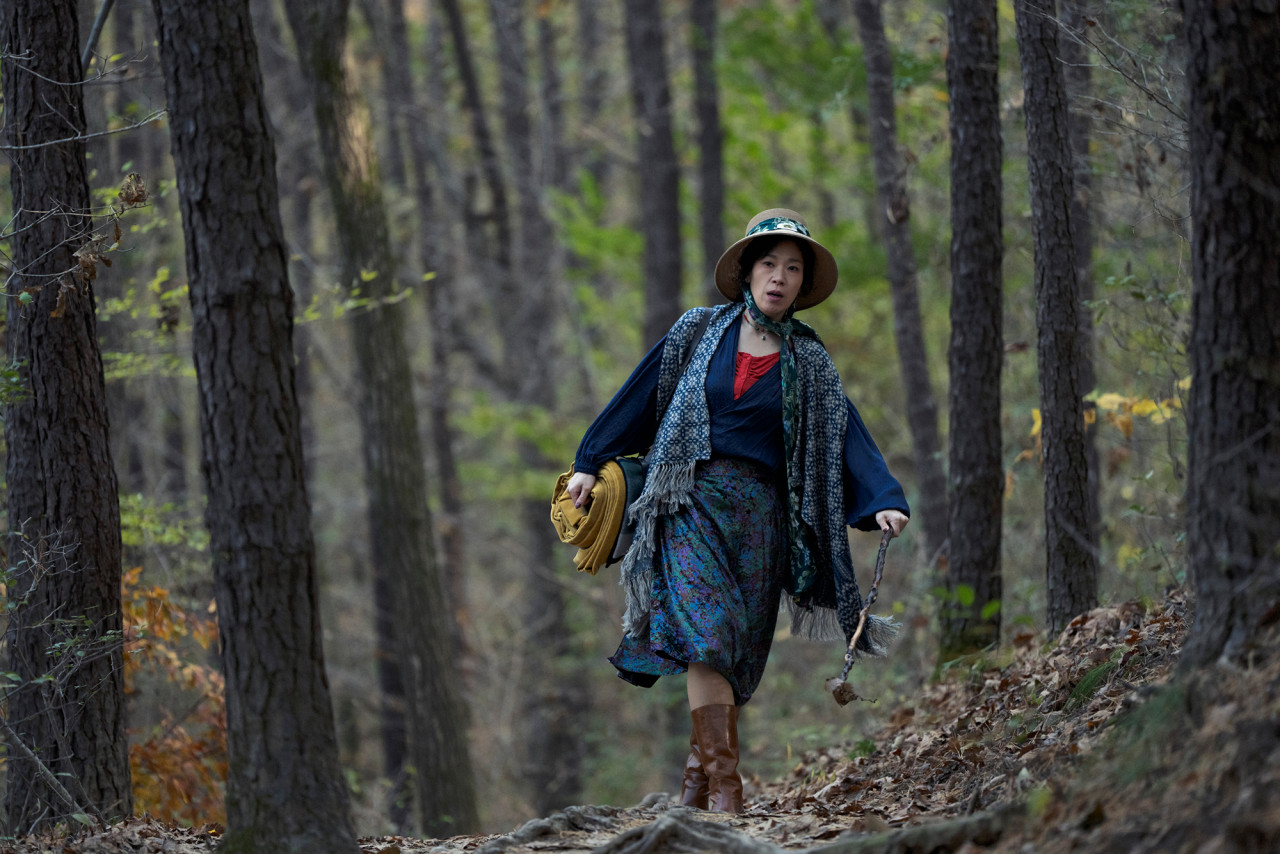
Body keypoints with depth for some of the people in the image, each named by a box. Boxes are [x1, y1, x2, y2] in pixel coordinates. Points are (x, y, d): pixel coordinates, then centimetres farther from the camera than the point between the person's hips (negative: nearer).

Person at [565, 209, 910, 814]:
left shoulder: (808, 362, 9)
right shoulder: (700, 332, 8)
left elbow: (847, 439, 0)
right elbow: (640, 397, 13)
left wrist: (883, 502, -14)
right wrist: (591, 464, 11)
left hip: (760, 513, 2)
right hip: (693, 500, -2)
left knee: (736, 653, 1)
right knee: (705, 635, -17)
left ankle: (699, 777, 12)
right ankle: (724, 786, -24)